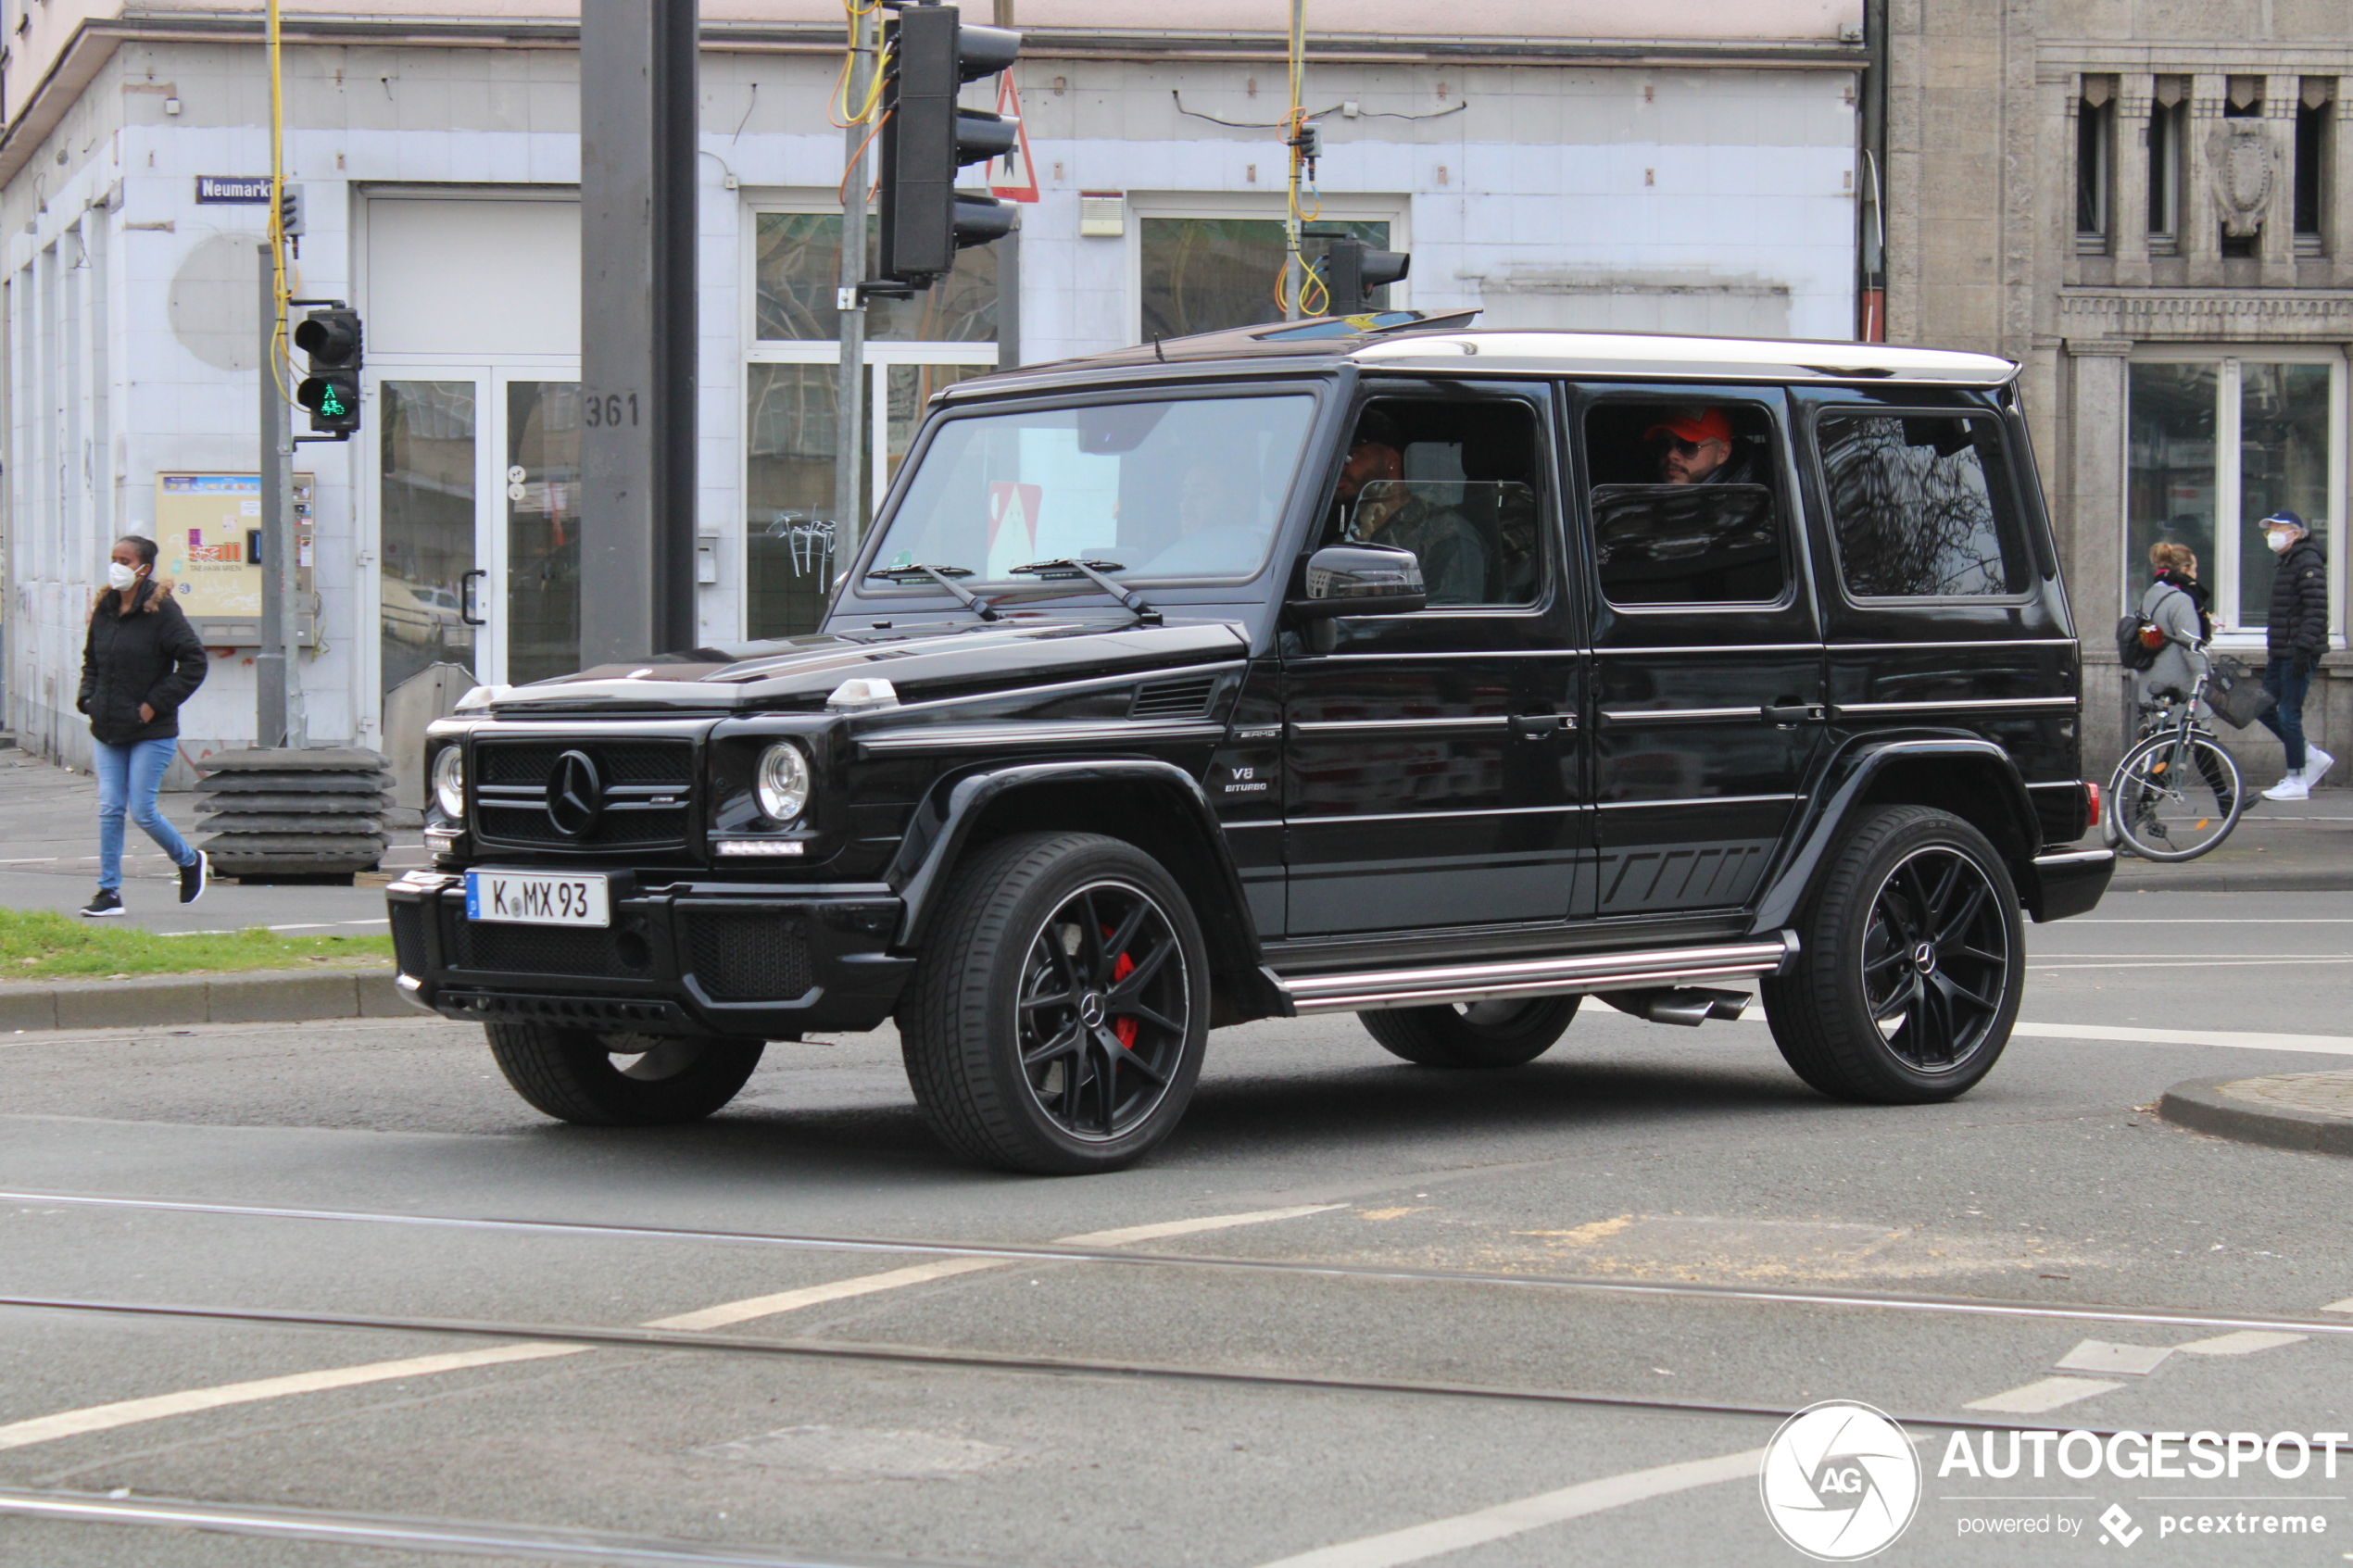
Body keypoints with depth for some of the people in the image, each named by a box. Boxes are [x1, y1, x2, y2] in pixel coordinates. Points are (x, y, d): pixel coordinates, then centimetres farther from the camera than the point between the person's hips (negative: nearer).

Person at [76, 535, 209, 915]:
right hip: (107, 730, 6)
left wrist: (156, 705, -15)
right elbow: (92, 661, 21)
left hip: (151, 733, -6)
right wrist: (87, 697, 3)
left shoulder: (161, 611, -12)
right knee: (109, 809, 2)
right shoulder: (104, 610, 7)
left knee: (142, 812, -4)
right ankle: (109, 892, 7)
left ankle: (190, 861, 22)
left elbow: (194, 663, -13)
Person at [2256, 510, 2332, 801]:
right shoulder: (2288, 562, 18)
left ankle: (2297, 781, 1)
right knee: (2265, 709, 10)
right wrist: (2272, 648, 22)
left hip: (2299, 653, -10)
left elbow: (2316, 610, -20)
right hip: (2282, 653, 10)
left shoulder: (2308, 562, -12)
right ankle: (2313, 757, 18)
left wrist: (2303, 648, -25)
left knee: (2289, 714, -6)